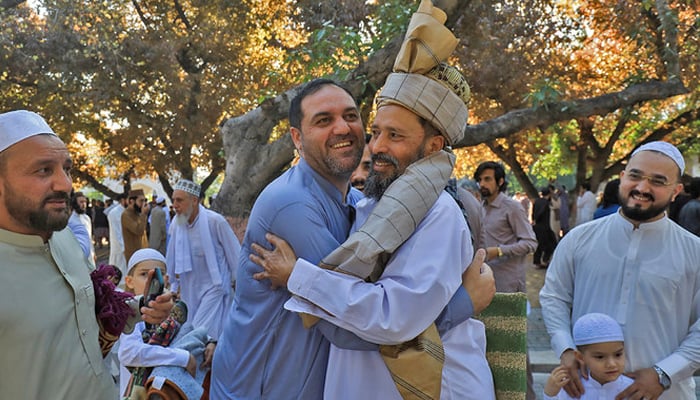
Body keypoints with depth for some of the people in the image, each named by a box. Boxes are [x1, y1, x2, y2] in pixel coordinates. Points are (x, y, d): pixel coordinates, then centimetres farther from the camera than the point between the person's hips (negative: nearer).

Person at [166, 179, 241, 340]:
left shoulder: (215, 221, -17)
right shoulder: (176, 223, -2)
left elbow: (235, 254, -8)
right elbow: (173, 258, 11)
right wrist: (175, 284, 17)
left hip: (214, 286, -6)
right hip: (190, 289, 6)